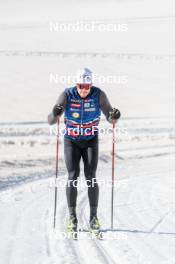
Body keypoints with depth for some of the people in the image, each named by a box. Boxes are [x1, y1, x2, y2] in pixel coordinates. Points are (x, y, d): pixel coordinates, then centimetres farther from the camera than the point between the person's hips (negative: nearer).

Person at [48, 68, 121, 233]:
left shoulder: (99, 95, -17)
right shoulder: (67, 95, -18)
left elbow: (111, 119, -11)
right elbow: (51, 121, -20)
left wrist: (114, 117, -35)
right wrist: (55, 114, -43)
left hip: (91, 141, 0)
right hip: (71, 141, 0)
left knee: (91, 177, -11)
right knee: (73, 176, -12)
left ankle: (93, 216, 0)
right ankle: (72, 217, -3)